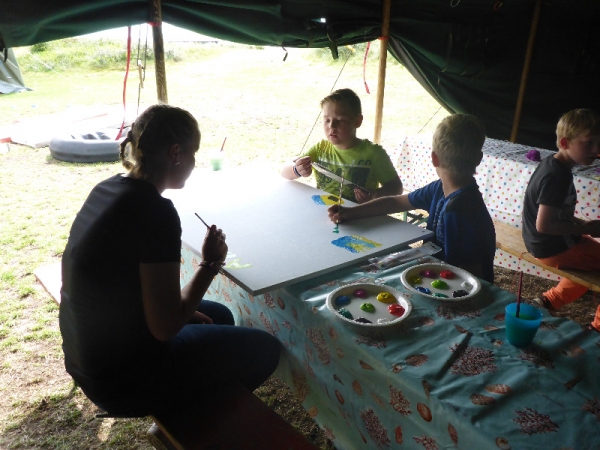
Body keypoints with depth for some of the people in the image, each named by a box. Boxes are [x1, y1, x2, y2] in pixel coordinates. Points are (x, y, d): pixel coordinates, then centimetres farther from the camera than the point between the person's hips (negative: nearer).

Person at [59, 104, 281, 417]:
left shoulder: (107, 189, 0)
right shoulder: (155, 212, -27)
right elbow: (165, 327, -25)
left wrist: (183, 309, 9)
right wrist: (210, 264, -13)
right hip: (122, 380, -8)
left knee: (220, 316, 24)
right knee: (265, 349, 5)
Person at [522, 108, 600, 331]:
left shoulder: (552, 163, 5)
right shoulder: (557, 176, -25)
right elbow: (543, 225, -28)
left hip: (544, 244, 10)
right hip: (552, 248, -10)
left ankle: (550, 300, 31)